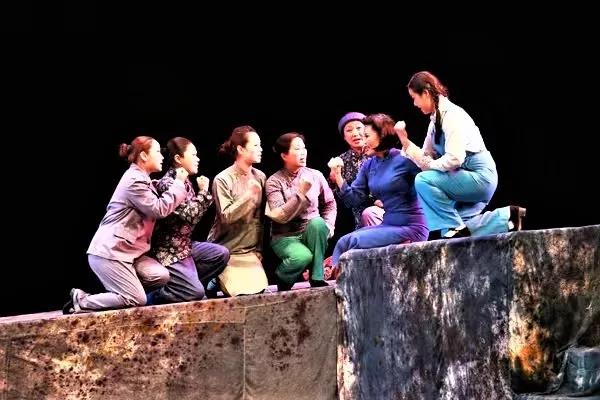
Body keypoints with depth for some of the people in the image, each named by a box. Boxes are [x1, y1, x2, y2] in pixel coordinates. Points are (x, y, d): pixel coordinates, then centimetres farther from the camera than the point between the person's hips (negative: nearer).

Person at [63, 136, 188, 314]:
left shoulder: (141, 179, 18)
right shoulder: (134, 181, -14)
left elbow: (154, 208, 17)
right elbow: (159, 210, -15)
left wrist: (177, 184, 12)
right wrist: (179, 183, -8)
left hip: (126, 250, 10)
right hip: (109, 251, -10)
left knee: (161, 276, -9)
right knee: (136, 300, -15)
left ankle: (118, 289, 6)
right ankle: (82, 301, -4)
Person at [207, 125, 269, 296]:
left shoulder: (260, 177, 4)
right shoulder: (223, 179, -11)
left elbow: (261, 218, 10)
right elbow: (226, 217, -17)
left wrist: (259, 249, 9)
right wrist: (249, 195, -27)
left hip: (250, 250, 5)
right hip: (226, 250, -5)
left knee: (258, 288, -12)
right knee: (243, 293, -17)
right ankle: (218, 280, 12)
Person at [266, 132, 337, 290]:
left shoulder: (315, 175, 3)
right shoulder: (274, 181, -7)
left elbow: (330, 204, 11)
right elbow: (280, 216, -17)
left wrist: (328, 226, -7)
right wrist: (301, 193, -23)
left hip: (312, 234, 3)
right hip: (285, 237, -3)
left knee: (317, 222, -32)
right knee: (302, 256, -35)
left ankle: (317, 278, -20)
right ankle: (282, 279, 0)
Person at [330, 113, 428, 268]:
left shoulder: (403, 160, -10)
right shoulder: (368, 166, 12)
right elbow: (354, 199, 10)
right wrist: (338, 177, -3)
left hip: (411, 227, -7)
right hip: (388, 225, 7)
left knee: (354, 241, -19)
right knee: (344, 242, -8)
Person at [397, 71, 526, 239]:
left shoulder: (451, 115, -18)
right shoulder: (436, 119, 9)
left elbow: (454, 158, -27)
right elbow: (426, 158, 9)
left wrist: (430, 165, -13)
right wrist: (405, 142, -2)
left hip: (480, 178, -10)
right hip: (466, 178, 10)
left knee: (423, 180, -22)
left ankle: (456, 228, -12)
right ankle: (506, 216, 14)